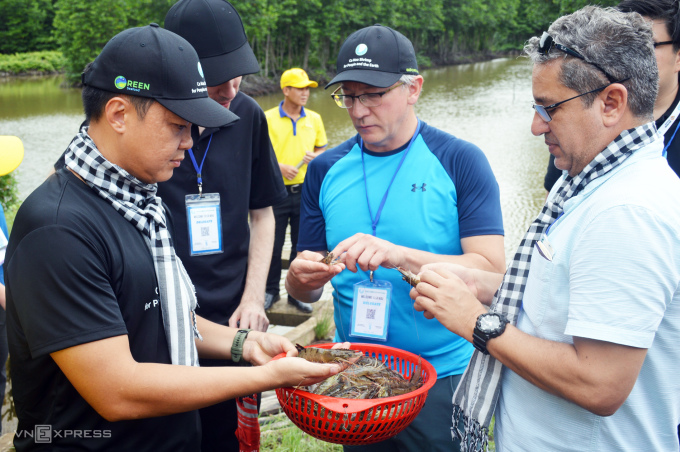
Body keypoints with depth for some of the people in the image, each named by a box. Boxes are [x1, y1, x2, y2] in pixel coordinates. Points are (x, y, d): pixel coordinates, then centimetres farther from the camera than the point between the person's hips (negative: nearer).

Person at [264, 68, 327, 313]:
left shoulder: (314, 119, 7)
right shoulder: (268, 118, -3)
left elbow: (322, 148, 17)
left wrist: (315, 156, -6)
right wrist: (279, 166, -16)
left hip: (304, 191, 3)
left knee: (302, 245, 9)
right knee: (273, 244, 6)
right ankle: (271, 290, 24)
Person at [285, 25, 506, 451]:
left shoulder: (460, 161, -10)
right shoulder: (326, 170, 1)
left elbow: (492, 273, -17)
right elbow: (307, 292, 5)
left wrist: (401, 256, -31)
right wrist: (302, 278, -19)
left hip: (442, 379, -3)